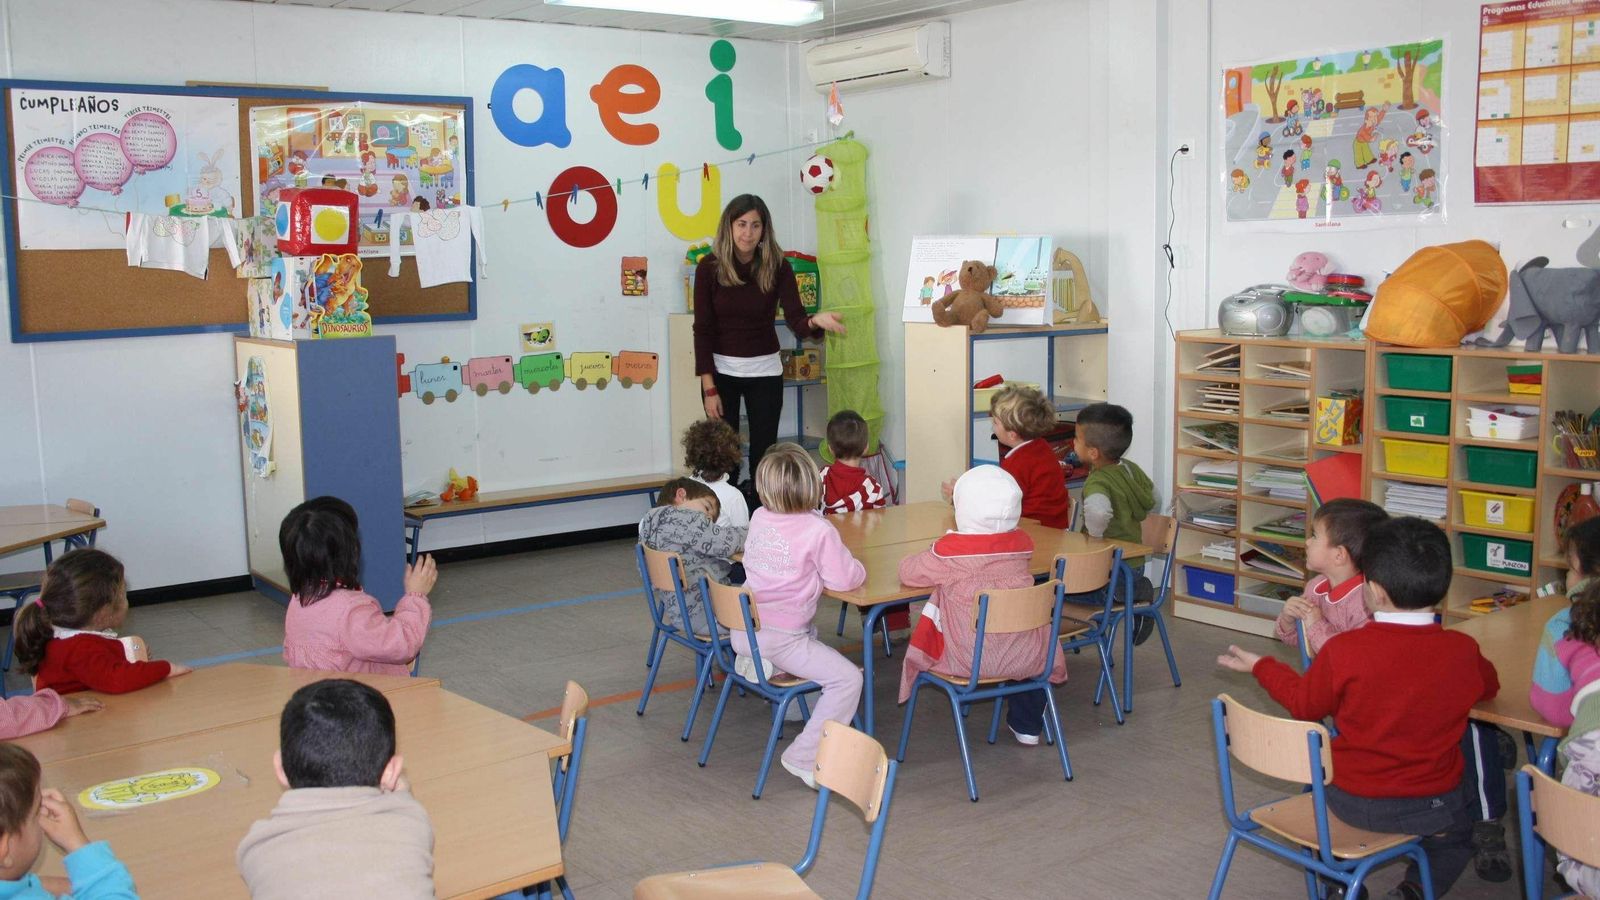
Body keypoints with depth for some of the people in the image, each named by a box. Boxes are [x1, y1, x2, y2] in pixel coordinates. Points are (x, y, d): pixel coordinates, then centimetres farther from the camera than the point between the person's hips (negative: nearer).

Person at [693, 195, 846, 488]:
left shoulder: (778, 267, -8)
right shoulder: (709, 267, -10)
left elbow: (795, 321, -16)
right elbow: (702, 329, -9)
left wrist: (815, 321, -41)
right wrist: (709, 388, -11)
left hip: (765, 370, 1)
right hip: (721, 370, -1)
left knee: (763, 452, 2)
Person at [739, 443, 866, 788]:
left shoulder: (759, 518, 5)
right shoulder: (818, 530, -15)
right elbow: (845, 579, -16)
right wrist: (857, 568, 7)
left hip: (742, 631, 8)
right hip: (778, 639, -8)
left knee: (810, 634, 36)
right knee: (847, 679, -7)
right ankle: (804, 757, -8)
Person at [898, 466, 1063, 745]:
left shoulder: (949, 550, -15)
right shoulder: (1022, 543, -3)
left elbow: (907, 572, -1)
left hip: (969, 662, -3)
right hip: (1025, 660, 3)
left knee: (930, 608, 20)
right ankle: (1027, 725, 41)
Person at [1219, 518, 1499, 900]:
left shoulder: (1343, 650, -21)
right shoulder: (1462, 650, -15)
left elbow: (1304, 703, -3)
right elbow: (1489, 686, 10)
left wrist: (1261, 665, 13)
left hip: (1352, 803, -1)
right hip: (1432, 806, 1)